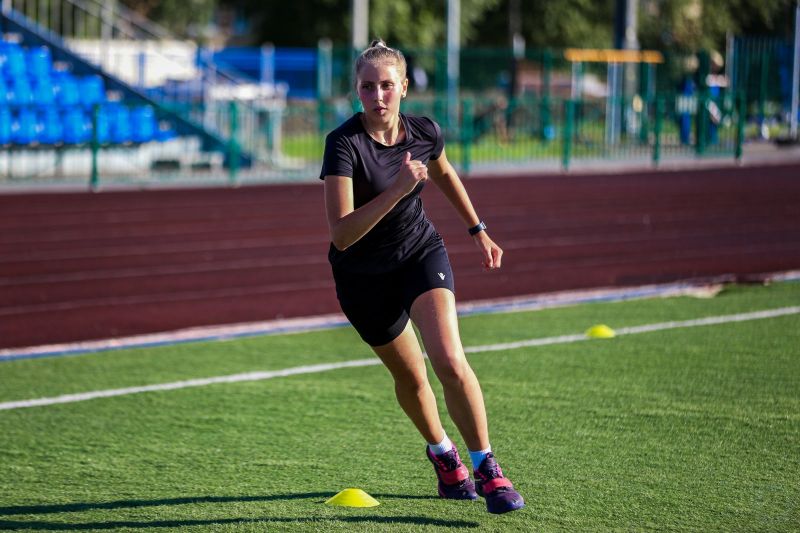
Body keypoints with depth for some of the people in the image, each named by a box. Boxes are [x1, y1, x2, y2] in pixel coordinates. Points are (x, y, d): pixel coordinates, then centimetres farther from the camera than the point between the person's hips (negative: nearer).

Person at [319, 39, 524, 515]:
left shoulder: (424, 132, -13)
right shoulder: (344, 143, -27)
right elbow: (342, 235, -35)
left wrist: (478, 229, 20)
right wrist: (397, 190, -43)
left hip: (422, 252, 2)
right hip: (363, 275, -1)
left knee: (450, 361, -19)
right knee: (410, 376, 15)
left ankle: (487, 467, -5)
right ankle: (442, 452, 43)